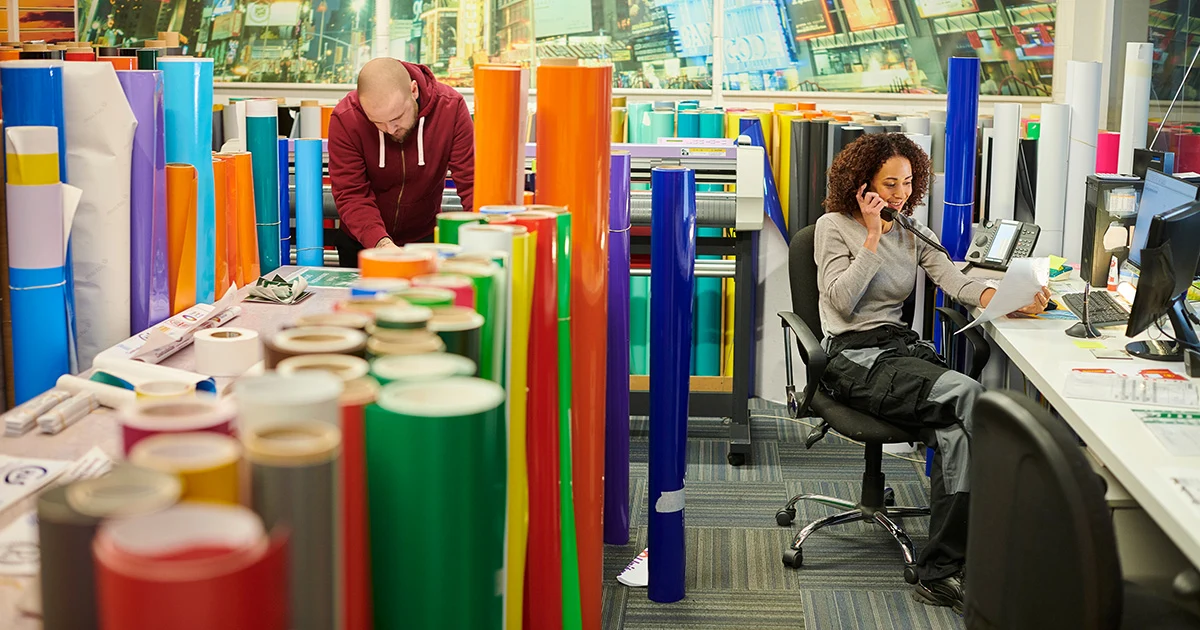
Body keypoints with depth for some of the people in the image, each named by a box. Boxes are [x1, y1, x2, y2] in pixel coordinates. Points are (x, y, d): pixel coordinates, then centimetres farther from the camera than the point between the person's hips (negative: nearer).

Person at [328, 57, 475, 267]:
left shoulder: (450, 107, -19)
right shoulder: (345, 118, -21)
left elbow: (471, 181, -20)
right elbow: (351, 194, -20)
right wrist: (381, 242, -37)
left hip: (425, 240, 1)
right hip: (361, 244, -1)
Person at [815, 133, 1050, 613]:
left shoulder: (912, 231, 16)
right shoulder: (833, 226, 1)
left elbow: (953, 279, 1)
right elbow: (843, 300, -10)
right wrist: (873, 236, -12)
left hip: (903, 347, 6)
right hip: (854, 358, -6)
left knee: (956, 430, -28)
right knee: (969, 396, -28)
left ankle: (939, 572, -24)